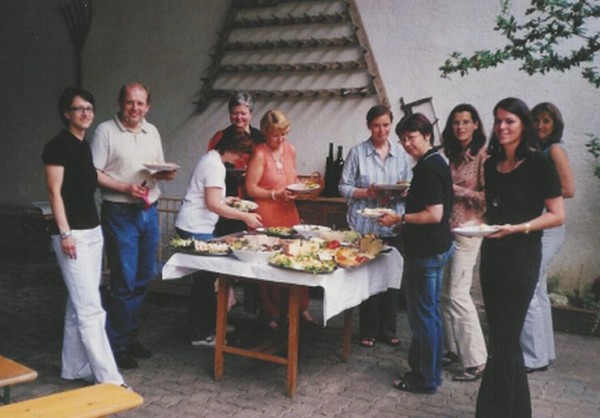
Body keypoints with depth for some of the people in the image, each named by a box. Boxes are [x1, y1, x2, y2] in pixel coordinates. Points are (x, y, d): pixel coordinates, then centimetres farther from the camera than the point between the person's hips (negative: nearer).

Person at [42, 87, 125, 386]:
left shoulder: (85, 146, 14)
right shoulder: (58, 145, -10)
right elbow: (55, 193, -14)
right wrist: (65, 233, -19)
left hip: (92, 230, 9)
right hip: (72, 234, -9)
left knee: (79, 305, 12)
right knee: (90, 307, -8)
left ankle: (74, 368, 22)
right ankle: (108, 377, -5)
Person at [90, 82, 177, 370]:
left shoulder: (152, 132, 13)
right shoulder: (105, 131, -6)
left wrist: (167, 174, -3)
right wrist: (125, 188, -20)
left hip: (149, 212, 6)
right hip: (120, 214, -6)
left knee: (143, 279, 11)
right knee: (125, 283, -4)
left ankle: (130, 337, 25)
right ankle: (116, 346, 10)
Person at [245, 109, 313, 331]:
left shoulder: (290, 149, 10)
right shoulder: (260, 153, -9)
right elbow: (250, 188, -11)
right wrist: (276, 194, -19)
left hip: (289, 212, 6)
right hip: (266, 215, -5)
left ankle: (302, 308, 20)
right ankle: (272, 315, 16)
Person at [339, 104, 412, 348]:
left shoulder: (400, 153, 8)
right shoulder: (357, 152, 0)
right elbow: (344, 187, -1)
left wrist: (401, 192, -12)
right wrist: (367, 193, -17)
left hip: (394, 226, 3)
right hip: (365, 225, -2)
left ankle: (388, 329, 22)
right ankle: (368, 331, 18)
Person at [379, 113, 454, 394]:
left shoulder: (429, 168, -18)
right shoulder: (435, 163, 13)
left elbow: (435, 214, -24)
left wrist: (399, 219, -16)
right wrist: (403, 219, 14)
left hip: (426, 251, -11)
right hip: (435, 247, 11)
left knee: (423, 314, 0)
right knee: (428, 311, 18)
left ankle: (426, 379, 12)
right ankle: (426, 370, 30)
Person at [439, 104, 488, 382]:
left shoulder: (483, 156, -10)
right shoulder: (453, 156, 13)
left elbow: (487, 197, -15)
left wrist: (455, 189, -16)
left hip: (467, 229, -7)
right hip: (446, 228, 8)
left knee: (457, 294, -7)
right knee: (444, 293, 10)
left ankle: (476, 361, 3)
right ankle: (454, 349, 24)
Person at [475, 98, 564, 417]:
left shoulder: (538, 164, -10)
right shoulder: (491, 165, 9)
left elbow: (557, 215, -11)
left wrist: (517, 228, -22)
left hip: (521, 257, -7)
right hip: (492, 255, 7)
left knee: (503, 342, -3)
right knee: (505, 338, 14)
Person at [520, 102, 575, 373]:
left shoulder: (555, 150, -7)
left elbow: (568, 190, -15)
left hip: (547, 228, -9)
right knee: (537, 292, 14)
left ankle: (534, 358, 0)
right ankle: (544, 353, 25)